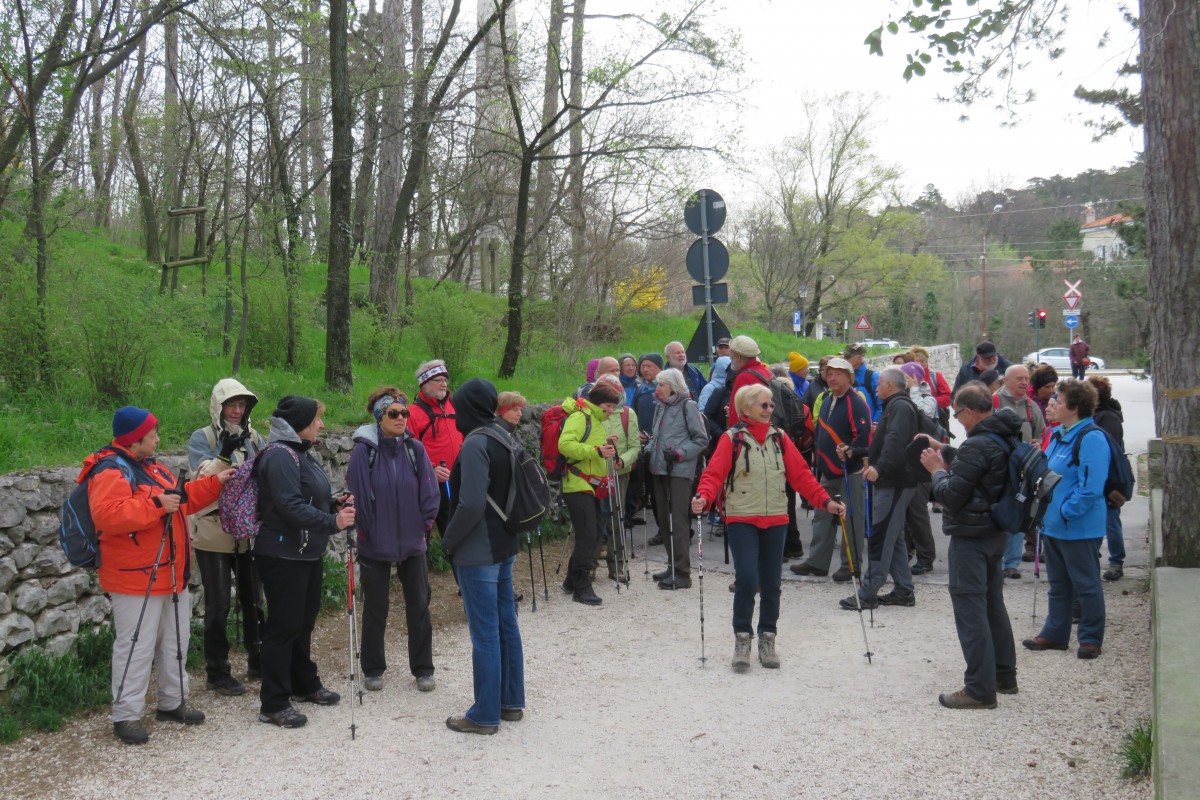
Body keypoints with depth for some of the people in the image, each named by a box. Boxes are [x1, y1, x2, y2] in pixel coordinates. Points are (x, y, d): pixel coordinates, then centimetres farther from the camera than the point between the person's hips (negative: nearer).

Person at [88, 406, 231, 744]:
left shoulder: (149, 466, 14)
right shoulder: (111, 472, -18)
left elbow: (182, 499, 24)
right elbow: (107, 516, -33)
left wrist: (214, 483, 18)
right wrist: (155, 505, -32)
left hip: (171, 575, 10)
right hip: (135, 580, -10)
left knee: (175, 642, 18)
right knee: (136, 647, -4)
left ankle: (172, 702, 32)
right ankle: (126, 716, 7)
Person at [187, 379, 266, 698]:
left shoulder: (253, 437, 7)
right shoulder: (202, 438, -6)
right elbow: (203, 479, -19)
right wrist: (224, 453, -33)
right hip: (214, 535, -4)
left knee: (253, 599, 15)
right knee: (218, 606, 4)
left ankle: (258, 660, 29)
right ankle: (217, 672, 15)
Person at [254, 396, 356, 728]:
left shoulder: (300, 452, 14)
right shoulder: (279, 455, -18)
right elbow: (290, 506, -27)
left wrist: (334, 503, 5)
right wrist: (332, 522, -32)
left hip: (308, 552, 10)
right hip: (283, 554, -10)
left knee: (304, 622, 20)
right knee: (284, 626, -3)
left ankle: (305, 684, 34)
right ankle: (273, 704, 5)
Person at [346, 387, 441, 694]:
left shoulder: (415, 449, -3)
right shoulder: (364, 452, -11)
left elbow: (430, 493, 0)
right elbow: (357, 495, -9)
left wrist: (423, 525, -2)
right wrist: (366, 530, -6)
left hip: (413, 542, 2)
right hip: (375, 545, -2)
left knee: (419, 605, 9)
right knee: (376, 607, 10)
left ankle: (423, 669, 21)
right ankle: (373, 670, 25)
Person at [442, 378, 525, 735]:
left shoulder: (475, 444, -19)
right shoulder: (504, 437, 7)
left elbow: (471, 505, -23)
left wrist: (449, 540, -9)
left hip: (478, 551, -9)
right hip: (505, 545, 9)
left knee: (485, 633, -1)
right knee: (506, 624, 16)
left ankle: (485, 715, 8)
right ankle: (511, 702, 26)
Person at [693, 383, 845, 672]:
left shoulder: (780, 439, 8)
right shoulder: (731, 439, -3)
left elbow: (801, 474, 8)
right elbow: (714, 473, -12)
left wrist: (825, 501, -2)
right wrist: (704, 497, -31)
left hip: (775, 520, 4)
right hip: (742, 520, -4)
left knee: (771, 583, 9)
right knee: (746, 579, -15)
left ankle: (767, 639, 24)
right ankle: (742, 638, 2)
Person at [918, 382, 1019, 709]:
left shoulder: (976, 446, -23)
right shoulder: (1004, 439, 7)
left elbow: (950, 495, -22)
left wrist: (936, 469, -5)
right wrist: (945, 451, 15)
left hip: (970, 537, -10)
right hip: (996, 534, 10)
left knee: (970, 610, -4)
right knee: (993, 604, 20)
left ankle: (979, 689, -2)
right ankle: (1004, 676, 29)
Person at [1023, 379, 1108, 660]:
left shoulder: (1091, 439, -19)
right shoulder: (1058, 434, 10)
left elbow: (1091, 487, -25)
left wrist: (1065, 512, -20)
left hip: (1079, 528, -9)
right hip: (1052, 525, 9)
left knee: (1086, 585, 5)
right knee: (1057, 584, 18)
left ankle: (1091, 639, 17)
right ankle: (1055, 634, 28)